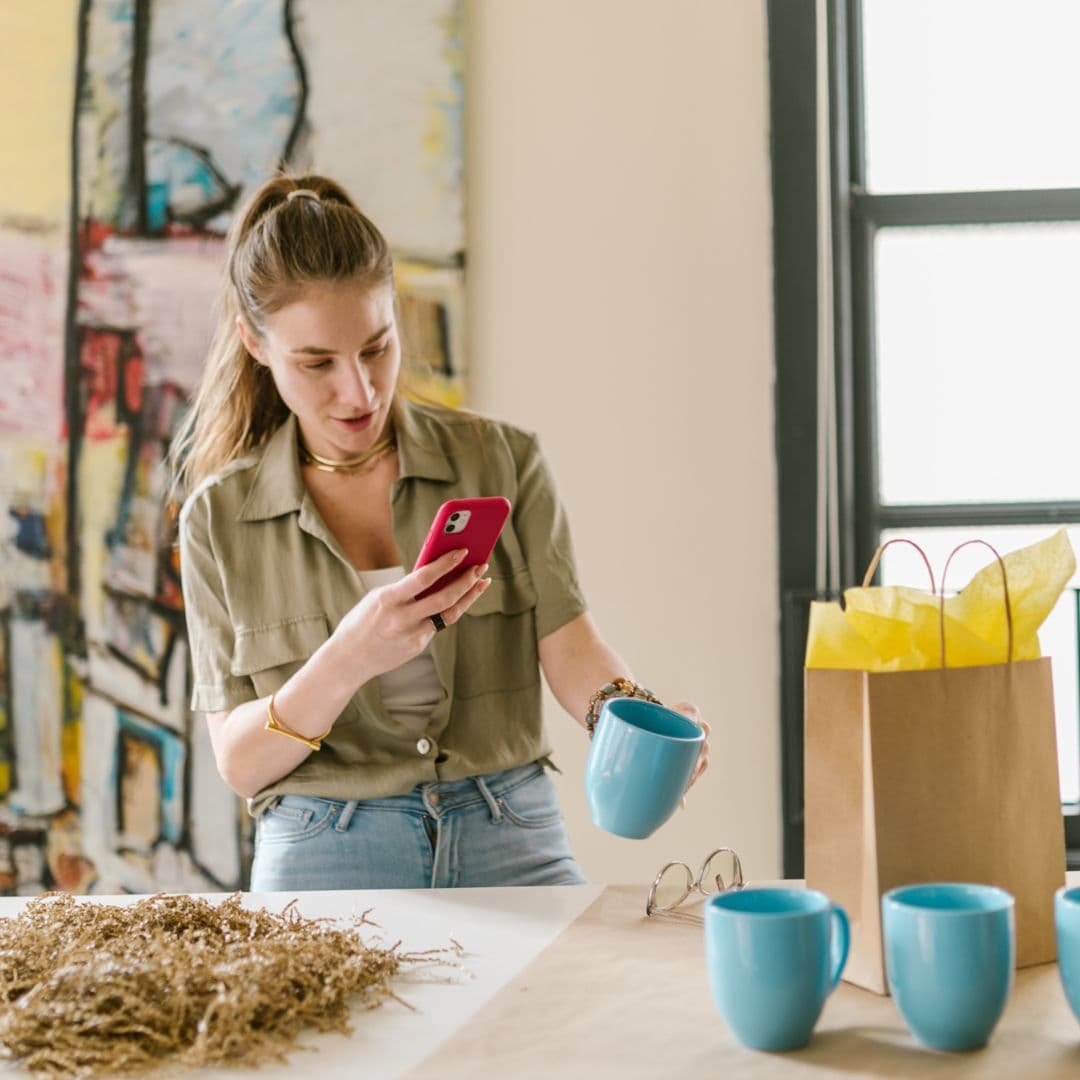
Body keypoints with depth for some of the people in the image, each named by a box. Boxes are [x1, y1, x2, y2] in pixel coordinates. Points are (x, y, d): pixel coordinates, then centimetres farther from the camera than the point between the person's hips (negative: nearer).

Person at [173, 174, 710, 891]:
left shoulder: (504, 461, 5)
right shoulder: (220, 516, 3)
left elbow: (567, 640, -5)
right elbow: (239, 763, -2)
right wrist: (348, 660, -20)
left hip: (511, 845, 1)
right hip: (325, 864, 0)